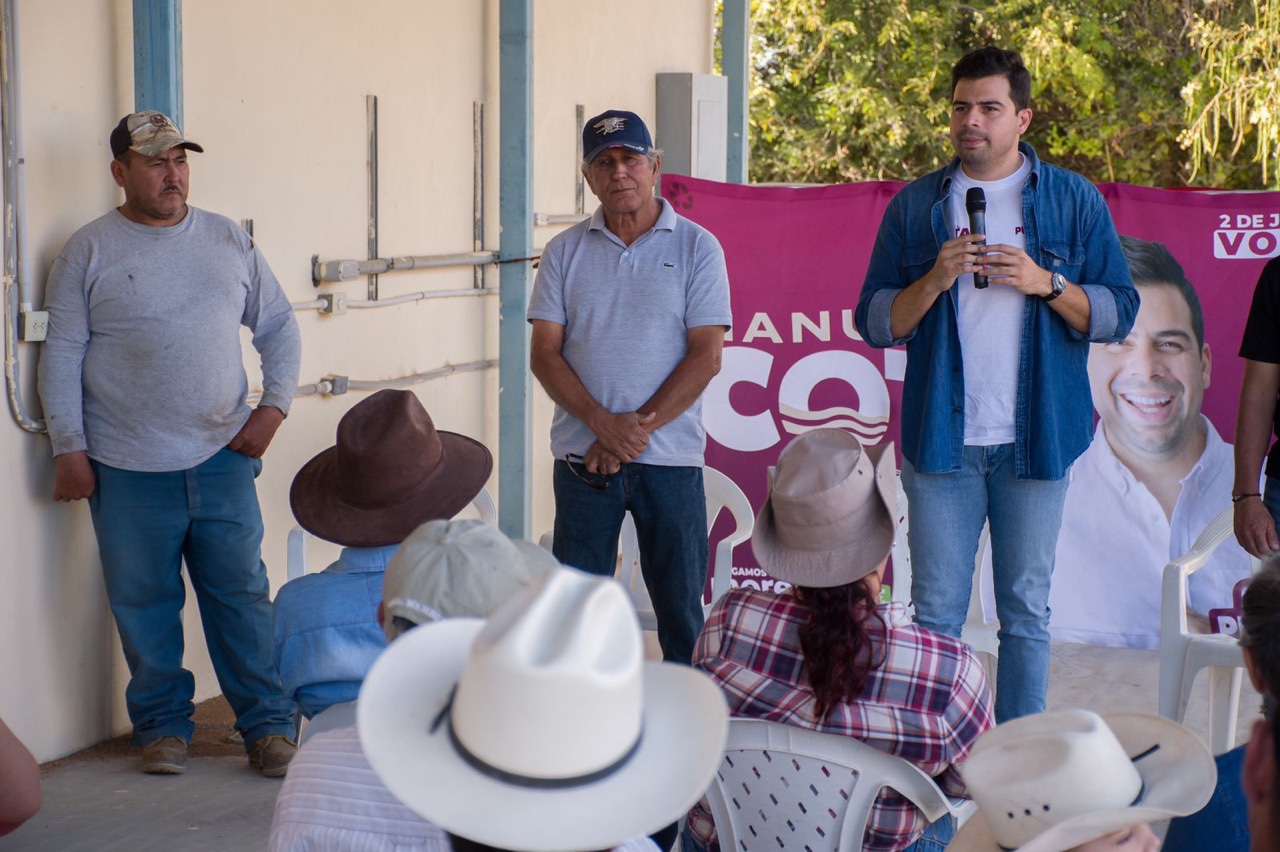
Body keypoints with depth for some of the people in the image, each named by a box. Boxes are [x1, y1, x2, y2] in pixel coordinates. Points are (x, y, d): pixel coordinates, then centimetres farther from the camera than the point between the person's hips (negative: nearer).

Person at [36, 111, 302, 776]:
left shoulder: (228, 240, 9)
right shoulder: (88, 252, 1)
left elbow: (278, 326, 16)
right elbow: (62, 355, 1)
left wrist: (273, 407, 4)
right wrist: (69, 449, -4)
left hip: (223, 456, 2)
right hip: (128, 470, -1)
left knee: (241, 596, 4)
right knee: (145, 604, 6)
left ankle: (269, 724, 13)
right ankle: (163, 726, 21)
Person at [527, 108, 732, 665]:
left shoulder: (696, 248, 3)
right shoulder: (565, 252, 8)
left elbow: (706, 356, -4)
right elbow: (544, 354, 2)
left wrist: (639, 428, -12)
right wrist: (605, 423, -13)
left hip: (670, 457, -1)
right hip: (582, 455, 2)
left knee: (681, 608, 4)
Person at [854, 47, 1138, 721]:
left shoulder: (1074, 201, 5)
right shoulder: (916, 205, 8)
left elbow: (1118, 314, 2)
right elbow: (875, 323, 5)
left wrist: (1046, 283, -14)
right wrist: (936, 279, -12)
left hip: (1037, 438, 0)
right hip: (941, 438, 1)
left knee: (1026, 610, 6)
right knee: (935, 614, 2)